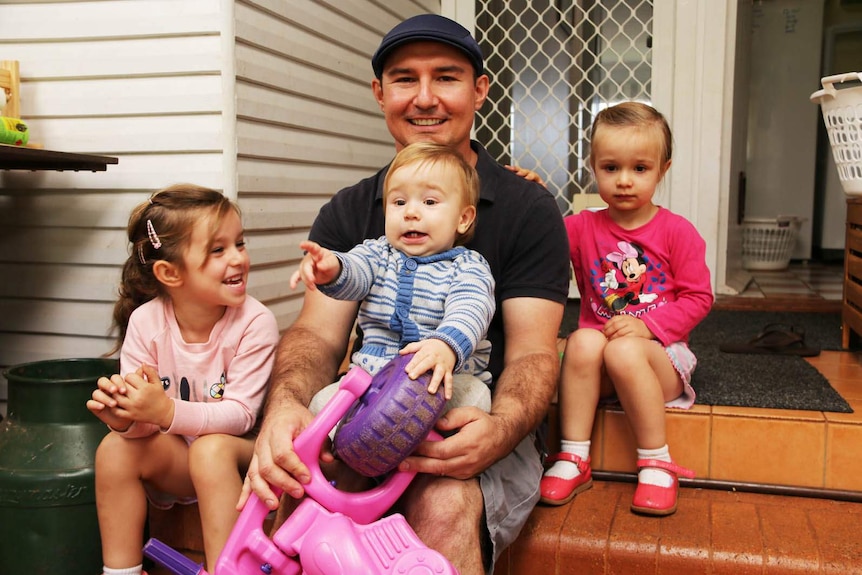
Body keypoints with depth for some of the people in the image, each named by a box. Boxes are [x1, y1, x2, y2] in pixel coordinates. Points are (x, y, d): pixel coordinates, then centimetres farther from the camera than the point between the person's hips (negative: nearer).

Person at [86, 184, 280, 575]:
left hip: (237, 453, -3)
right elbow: (145, 421, -9)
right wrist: (127, 416, -34)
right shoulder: (145, 321, -11)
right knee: (115, 447, -20)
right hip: (176, 457, 4)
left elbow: (241, 414, -23)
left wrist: (166, 411, -37)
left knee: (211, 450, -33)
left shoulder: (255, 323, -20)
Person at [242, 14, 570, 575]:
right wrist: (285, 405, -26)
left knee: (443, 508, -35)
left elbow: (532, 352, -7)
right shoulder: (347, 212, 10)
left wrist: (500, 430, -30)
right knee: (298, 486, -29)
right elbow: (319, 331, -1)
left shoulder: (529, 209, 0)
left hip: (476, 431, -2)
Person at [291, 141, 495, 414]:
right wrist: (332, 269, -38)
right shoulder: (378, 254, 12)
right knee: (323, 402, -20)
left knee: (474, 396, -32)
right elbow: (354, 273, -10)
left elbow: (469, 310, -19)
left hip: (447, 381, -2)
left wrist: (447, 346, -44)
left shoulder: (468, 267, 1)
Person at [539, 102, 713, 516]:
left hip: (659, 352, -2)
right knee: (582, 341, -31)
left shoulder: (677, 231, -1)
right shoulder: (582, 227, 6)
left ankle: (656, 463, -20)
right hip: (598, 359, 2)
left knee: (624, 351, -35)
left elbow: (698, 298, -3)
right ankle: (573, 459, -23)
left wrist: (647, 325, -16)